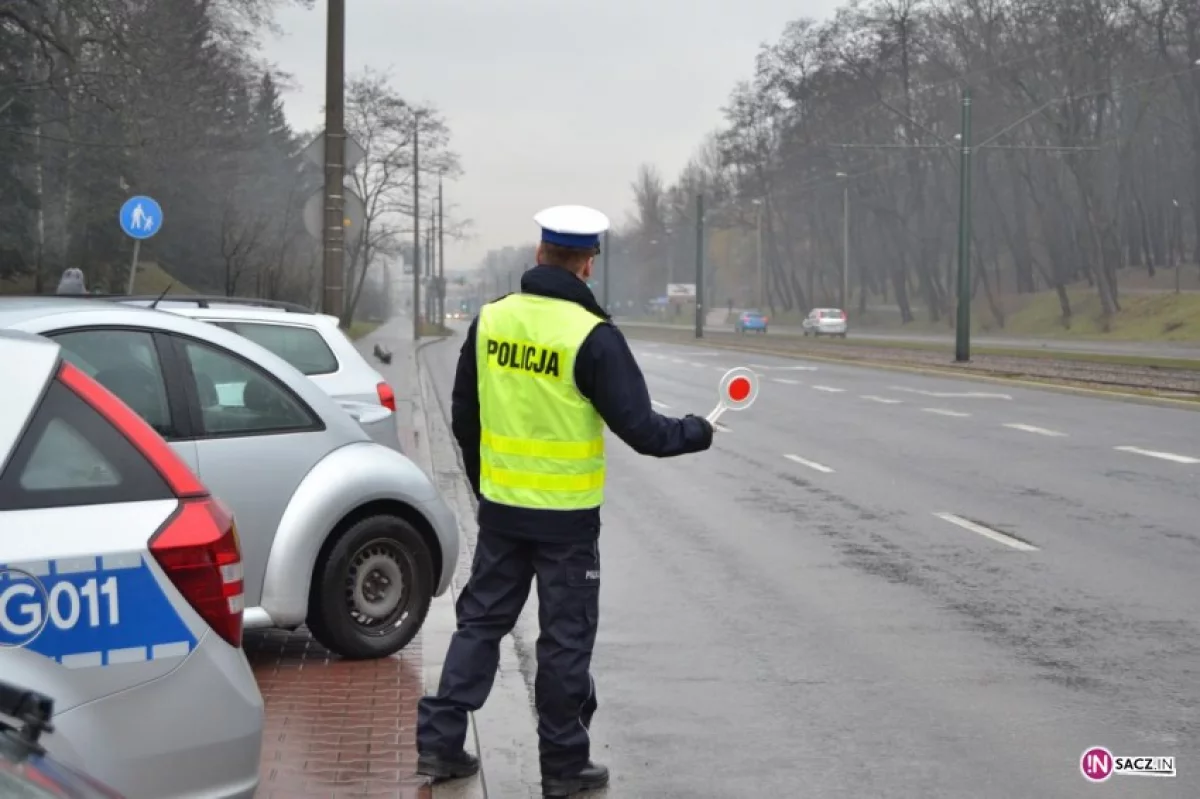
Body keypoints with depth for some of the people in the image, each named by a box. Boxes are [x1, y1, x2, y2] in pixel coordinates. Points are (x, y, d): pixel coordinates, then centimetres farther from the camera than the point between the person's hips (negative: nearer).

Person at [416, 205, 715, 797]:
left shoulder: (491, 319, 1)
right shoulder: (593, 336, -16)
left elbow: (463, 417, 11)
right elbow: (638, 427, -14)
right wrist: (697, 433, 5)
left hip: (500, 507, 5)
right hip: (566, 516, -4)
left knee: (481, 619, 16)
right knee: (565, 638, 7)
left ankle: (439, 741, 14)